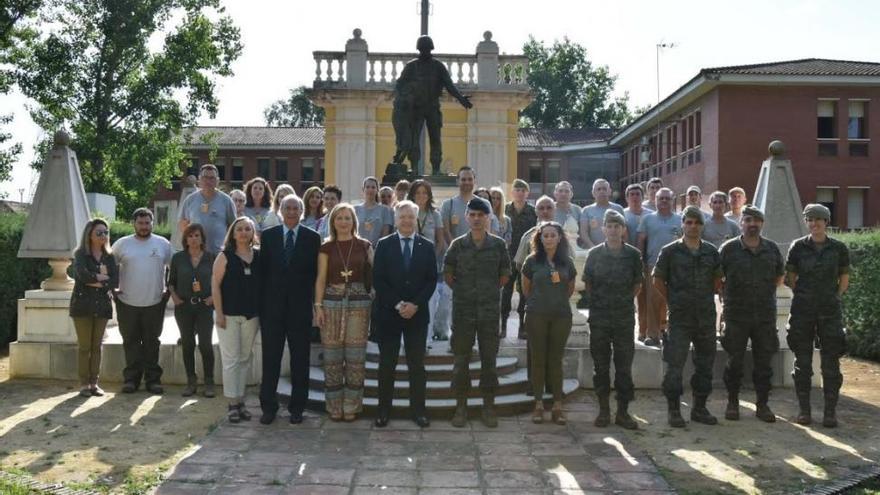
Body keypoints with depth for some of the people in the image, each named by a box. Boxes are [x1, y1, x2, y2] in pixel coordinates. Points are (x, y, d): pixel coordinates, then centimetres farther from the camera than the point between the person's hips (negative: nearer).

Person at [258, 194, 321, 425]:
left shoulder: (312, 238, 2)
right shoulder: (268, 235, 5)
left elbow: (316, 272, 1)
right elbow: (262, 269, 4)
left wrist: (315, 302, -5)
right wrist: (261, 301, -1)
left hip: (300, 307, -1)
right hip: (272, 306, 1)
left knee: (300, 360, 6)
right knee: (270, 358, 6)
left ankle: (297, 408, 17)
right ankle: (268, 407, 17)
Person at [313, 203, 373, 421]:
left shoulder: (364, 245, 5)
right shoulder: (326, 247, 6)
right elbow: (321, 278, 4)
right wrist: (318, 306, -3)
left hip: (358, 304, 0)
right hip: (332, 303, 0)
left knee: (355, 356, 1)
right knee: (332, 356, 2)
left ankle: (351, 407, 11)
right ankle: (334, 407, 13)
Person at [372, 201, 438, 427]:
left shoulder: (427, 246, 6)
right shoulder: (384, 245, 2)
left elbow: (432, 280, 2)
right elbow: (378, 280, -3)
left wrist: (416, 304, -11)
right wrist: (397, 305, -12)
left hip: (417, 313, 1)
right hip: (388, 313, -1)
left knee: (417, 365, 5)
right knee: (387, 364, 5)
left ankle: (418, 410, 13)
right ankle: (384, 410, 13)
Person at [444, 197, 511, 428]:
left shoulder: (498, 244, 2)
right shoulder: (457, 245, 1)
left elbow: (505, 274, 11)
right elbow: (448, 274, 8)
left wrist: (491, 291, 8)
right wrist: (463, 291, 5)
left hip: (490, 310, 0)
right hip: (463, 310, 0)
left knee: (489, 359, 5)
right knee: (461, 359, 4)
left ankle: (489, 407, 15)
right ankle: (461, 407, 14)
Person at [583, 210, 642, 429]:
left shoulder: (633, 254, 1)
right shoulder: (594, 254, 2)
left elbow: (638, 284, 10)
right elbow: (588, 282, 10)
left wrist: (625, 300, 3)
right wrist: (598, 301, 4)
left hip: (624, 316, 0)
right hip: (599, 317, 0)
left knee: (624, 365, 2)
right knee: (601, 365, 5)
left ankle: (623, 411, 11)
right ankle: (603, 410, 15)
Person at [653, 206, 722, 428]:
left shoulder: (711, 252, 8)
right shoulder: (670, 251, -2)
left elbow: (717, 280, 19)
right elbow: (658, 280, 3)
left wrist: (707, 298, 9)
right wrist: (673, 300, 0)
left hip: (706, 316, 4)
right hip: (680, 317, -4)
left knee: (705, 364, 10)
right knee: (675, 365, -3)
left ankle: (699, 408, 23)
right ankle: (674, 410, 7)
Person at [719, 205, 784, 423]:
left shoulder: (772, 248, 6)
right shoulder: (729, 248, -3)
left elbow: (780, 275, 19)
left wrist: (767, 292, 13)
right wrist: (727, 296, 2)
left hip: (766, 315, 2)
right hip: (736, 315, -2)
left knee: (764, 362, 7)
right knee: (734, 361, 5)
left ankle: (762, 404, 19)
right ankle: (732, 403, 18)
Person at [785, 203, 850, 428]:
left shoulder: (838, 248, 1)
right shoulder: (798, 247, 0)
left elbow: (844, 278, 11)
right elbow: (790, 277, 9)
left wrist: (834, 298, 4)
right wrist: (803, 296, 6)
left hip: (830, 311, 0)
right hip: (802, 311, 0)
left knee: (831, 362, 0)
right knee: (802, 361, 4)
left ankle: (830, 411, 9)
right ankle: (804, 409, 13)